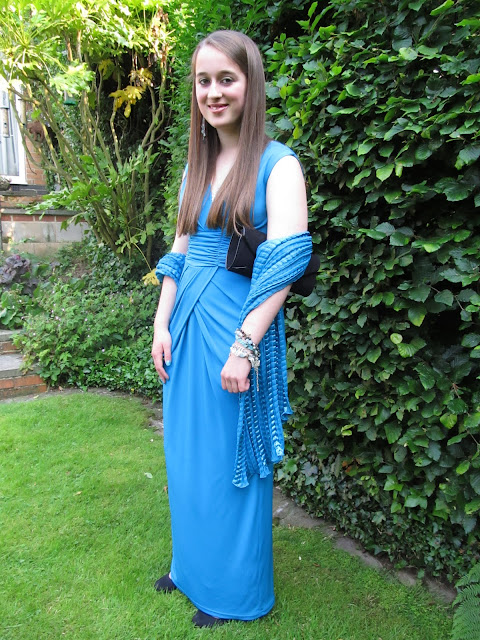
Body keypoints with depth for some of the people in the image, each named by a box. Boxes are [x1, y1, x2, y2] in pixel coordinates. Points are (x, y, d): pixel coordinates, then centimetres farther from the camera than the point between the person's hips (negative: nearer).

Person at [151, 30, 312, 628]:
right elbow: (179, 250, 13)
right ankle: (190, 563, 39)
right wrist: (162, 324, 4)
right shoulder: (197, 165, 13)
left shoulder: (277, 164, -7)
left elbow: (286, 261, -16)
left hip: (239, 327, -6)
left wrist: (244, 345, -21)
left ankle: (234, 589, 29)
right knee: (186, 452, 16)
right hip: (188, 324, 7)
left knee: (229, 459, 6)